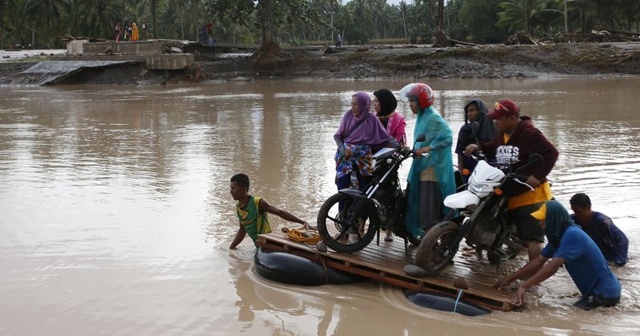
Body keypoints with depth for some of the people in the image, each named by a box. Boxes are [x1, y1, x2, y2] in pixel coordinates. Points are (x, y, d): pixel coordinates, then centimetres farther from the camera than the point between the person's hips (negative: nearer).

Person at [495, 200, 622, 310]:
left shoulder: (572, 235, -24)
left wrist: (524, 286, -35)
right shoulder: (558, 236, 7)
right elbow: (538, 261, 11)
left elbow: (553, 266, -33)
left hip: (605, 293, -10)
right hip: (595, 290, 10)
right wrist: (509, 279, 7)